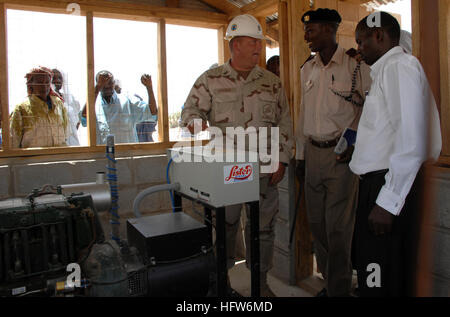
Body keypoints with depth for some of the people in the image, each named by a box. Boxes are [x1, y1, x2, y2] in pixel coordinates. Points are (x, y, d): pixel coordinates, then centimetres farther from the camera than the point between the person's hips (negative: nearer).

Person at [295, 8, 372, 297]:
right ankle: (329, 281, 27)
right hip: (313, 153, 6)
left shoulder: (356, 65, -4)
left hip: (342, 154, -5)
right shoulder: (307, 69, 14)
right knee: (317, 224, 10)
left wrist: (356, 145, -10)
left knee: (337, 227, -2)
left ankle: (339, 289, 15)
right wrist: (301, 156, 14)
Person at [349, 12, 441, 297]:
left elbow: (411, 144, -20)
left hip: (391, 184, -10)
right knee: (372, 271, 18)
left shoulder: (400, 65, -10)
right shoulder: (385, 70, 19)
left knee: (381, 281, -1)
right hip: (378, 182, 10)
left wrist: (387, 201, -20)